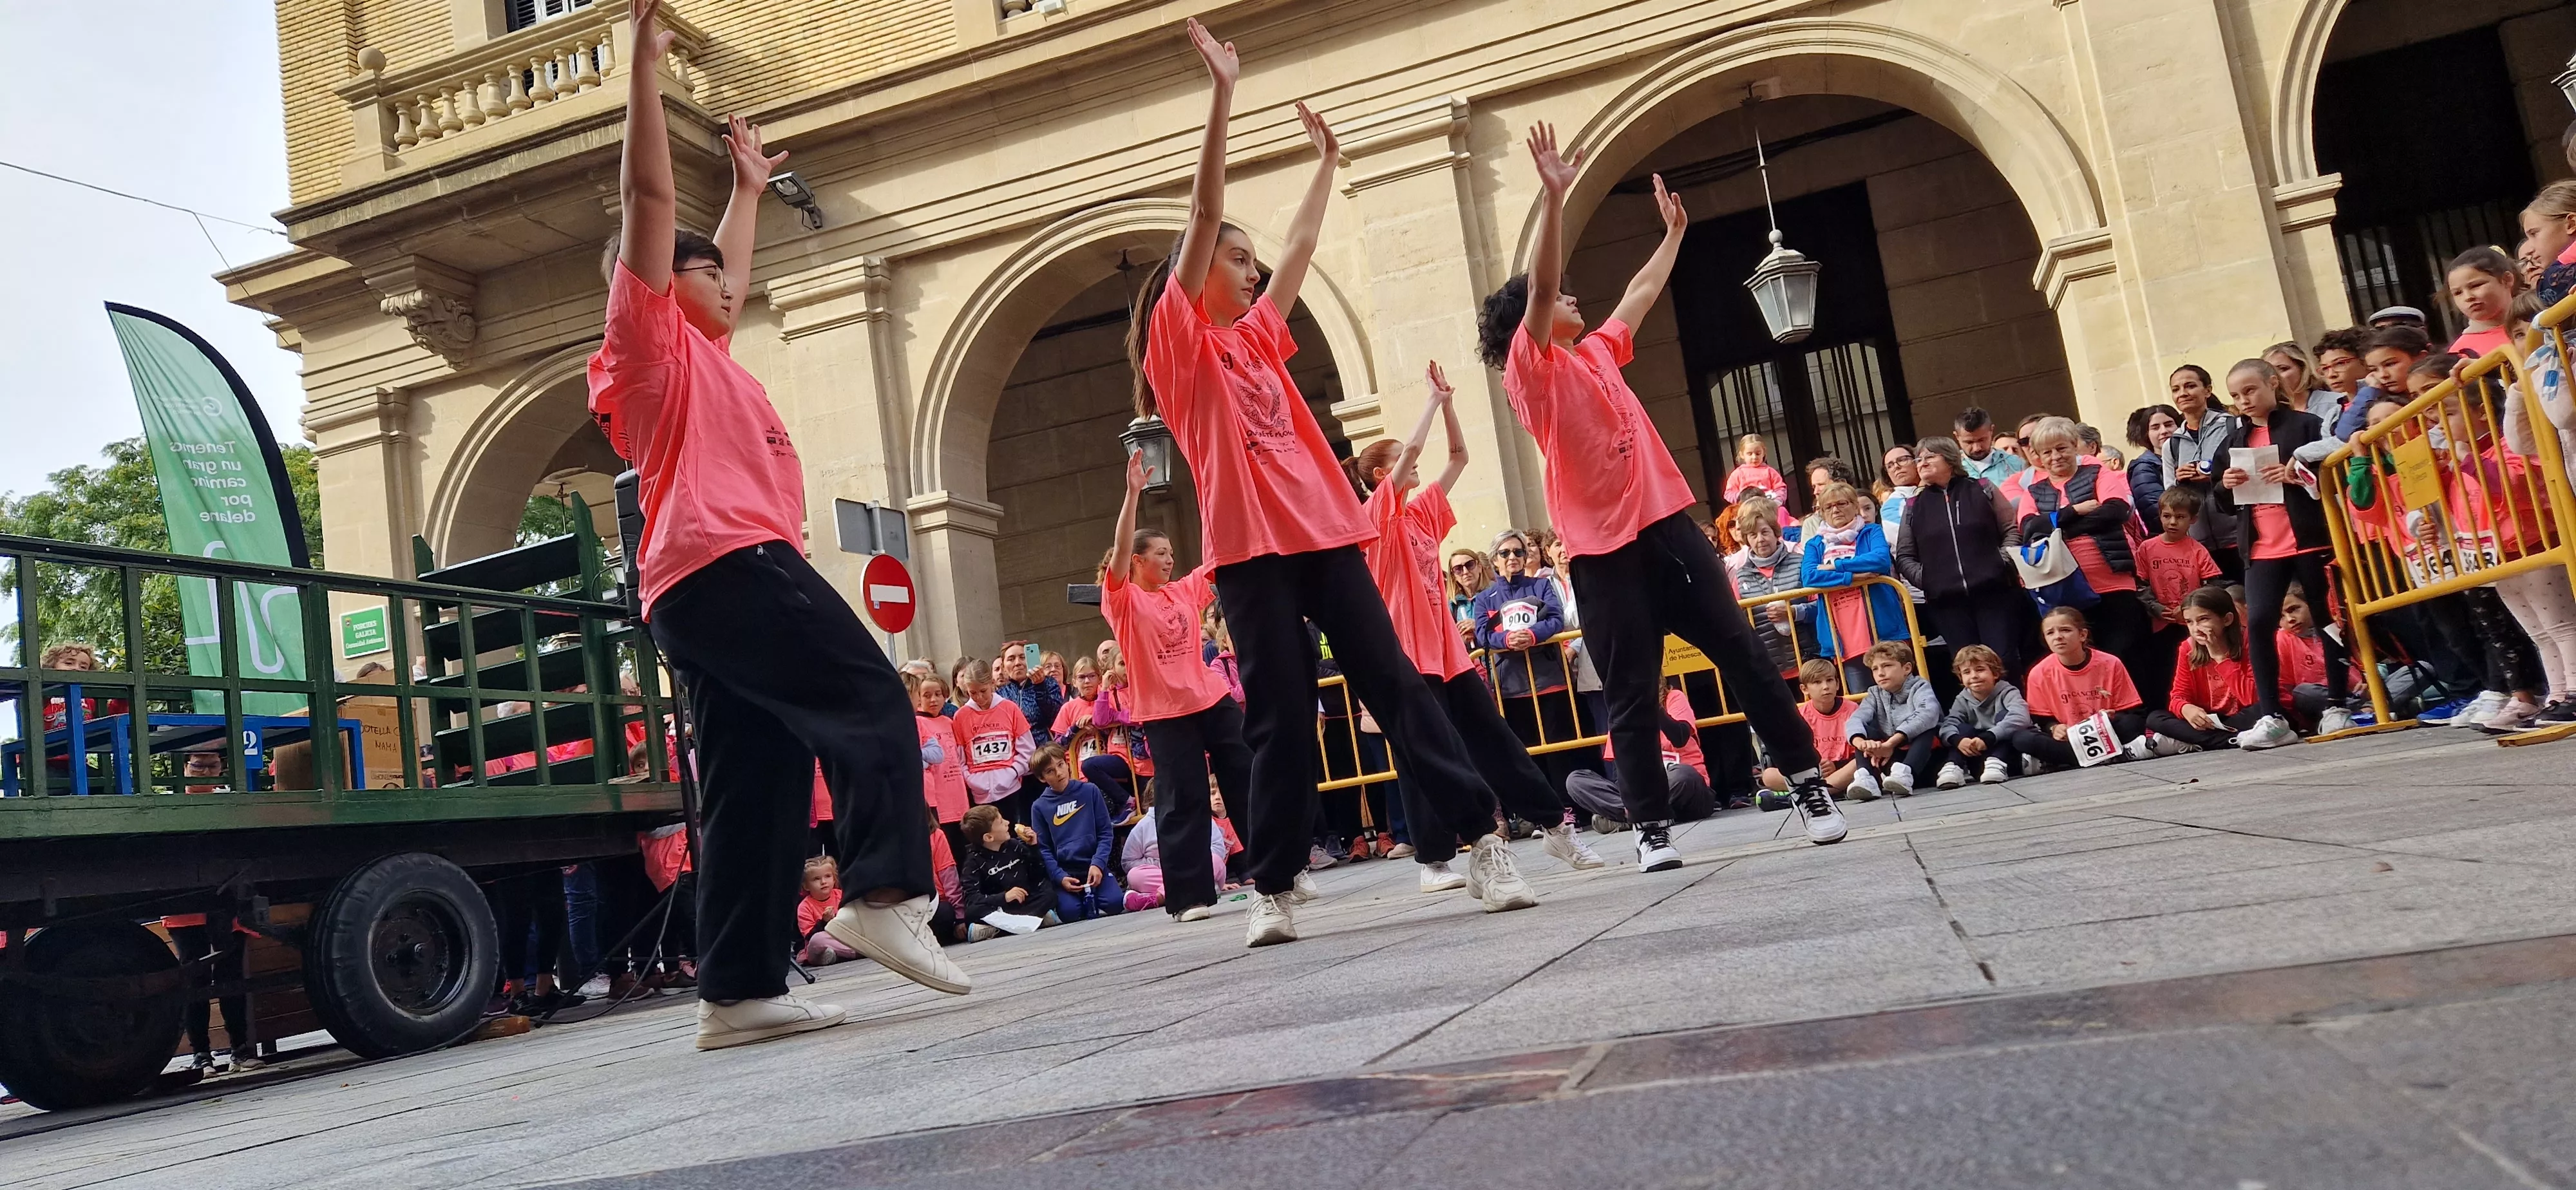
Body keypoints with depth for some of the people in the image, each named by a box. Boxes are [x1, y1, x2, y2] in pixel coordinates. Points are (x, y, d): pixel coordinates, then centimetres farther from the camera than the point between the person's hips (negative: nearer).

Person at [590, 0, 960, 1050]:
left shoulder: (701, 355, 31)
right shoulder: (651, 332, 8)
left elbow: (730, 268, 49)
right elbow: (648, 196, 1)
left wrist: (750, 187, 56)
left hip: (697, 589, 9)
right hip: (730, 563, -9)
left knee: (755, 788, 2)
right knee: (870, 703, -15)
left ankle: (738, 990, -1)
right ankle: (884, 895, -24)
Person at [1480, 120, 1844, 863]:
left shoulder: (1597, 351, 19)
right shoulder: (1532, 367, -1)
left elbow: (1642, 292, 34)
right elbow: (1540, 285, -16)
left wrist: (1673, 232, 41)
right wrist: (1553, 198, -23)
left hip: (1666, 522, 6)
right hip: (1602, 545, -6)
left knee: (1741, 651, 5)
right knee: (1632, 694, -2)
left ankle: (1807, 780, 14)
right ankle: (1652, 827, 7)